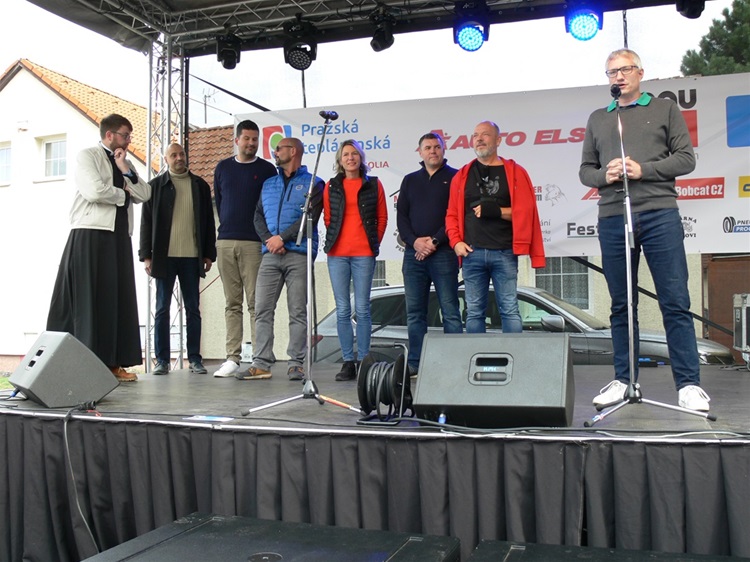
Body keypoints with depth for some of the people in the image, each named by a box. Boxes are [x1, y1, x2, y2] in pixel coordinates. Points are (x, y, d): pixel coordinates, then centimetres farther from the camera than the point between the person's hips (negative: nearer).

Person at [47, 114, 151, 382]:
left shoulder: (125, 162, 21)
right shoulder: (87, 156, 0)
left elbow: (145, 194, 11)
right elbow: (94, 191, -16)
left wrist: (126, 171, -1)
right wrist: (123, 193, -1)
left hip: (119, 237, 7)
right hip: (91, 236, -7)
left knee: (118, 300, 3)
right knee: (91, 300, -7)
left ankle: (113, 362, 6)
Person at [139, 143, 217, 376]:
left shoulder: (200, 185, 11)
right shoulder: (156, 185, 7)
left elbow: (208, 222, 10)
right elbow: (146, 222, 4)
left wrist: (209, 254, 5)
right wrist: (146, 256, -3)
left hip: (192, 256, 1)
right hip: (164, 256, -1)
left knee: (193, 308, 4)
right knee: (162, 308, 2)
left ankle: (195, 358, 9)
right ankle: (162, 360, 7)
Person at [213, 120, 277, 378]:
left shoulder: (267, 169, 6)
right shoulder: (222, 168, 14)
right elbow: (218, 201, 20)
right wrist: (228, 226, 14)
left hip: (254, 243, -3)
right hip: (225, 242, 3)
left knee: (255, 303, -4)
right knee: (232, 303, 5)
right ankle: (233, 358, 7)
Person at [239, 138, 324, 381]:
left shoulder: (312, 183, 7)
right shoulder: (268, 184, 23)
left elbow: (310, 217, -6)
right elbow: (258, 216, 15)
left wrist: (282, 237, -11)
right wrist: (269, 240, -4)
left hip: (299, 254, -4)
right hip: (270, 255, 5)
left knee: (298, 312, -3)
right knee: (262, 310, -2)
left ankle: (296, 364, 2)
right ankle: (261, 364, 1)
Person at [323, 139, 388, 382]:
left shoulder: (373, 185, 7)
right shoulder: (331, 187, 11)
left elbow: (382, 217, 10)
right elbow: (327, 218, 16)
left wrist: (373, 242, 3)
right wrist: (334, 240, 6)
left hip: (364, 253, -2)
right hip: (337, 254, 2)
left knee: (362, 309, -2)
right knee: (342, 310, 2)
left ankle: (363, 361, 5)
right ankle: (348, 362, 7)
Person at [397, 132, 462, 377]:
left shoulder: (454, 177, 5)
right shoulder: (410, 180, 18)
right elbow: (401, 217, 12)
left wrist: (434, 241, -12)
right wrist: (414, 241, -5)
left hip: (443, 253, -4)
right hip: (413, 253, 4)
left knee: (450, 310, -4)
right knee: (414, 312, 5)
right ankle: (414, 363, 11)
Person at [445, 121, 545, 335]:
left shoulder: (515, 173, 7)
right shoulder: (462, 176, 14)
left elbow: (526, 212, 0)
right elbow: (452, 214, 12)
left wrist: (497, 211, -11)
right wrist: (456, 241, -2)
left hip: (504, 253, -2)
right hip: (472, 253, 2)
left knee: (510, 310, -2)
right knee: (474, 313, 5)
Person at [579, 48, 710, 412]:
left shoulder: (665, 109, 12)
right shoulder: (598, 119, 19)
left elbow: (686, 158, 4)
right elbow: (585, 170, 16)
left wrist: (643, 170, -10)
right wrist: (604, 175, -6)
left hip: (659, 215, -2)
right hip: (612, 218, 3)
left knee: (675, 303, -5)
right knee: (621, 306, 6)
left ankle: (688, 384, 0)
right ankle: (623, 380, 13)